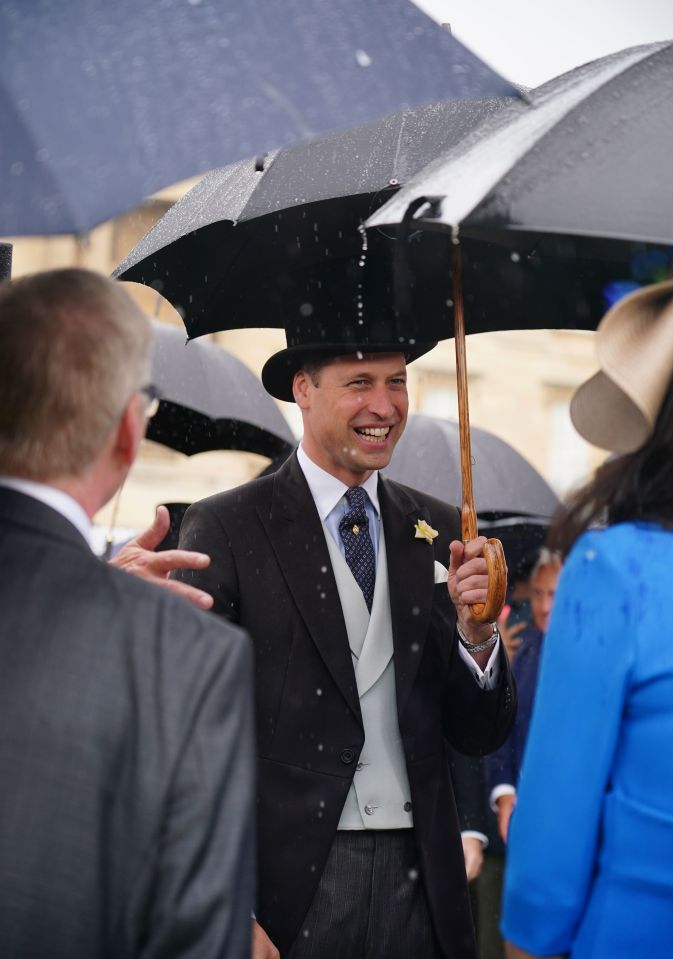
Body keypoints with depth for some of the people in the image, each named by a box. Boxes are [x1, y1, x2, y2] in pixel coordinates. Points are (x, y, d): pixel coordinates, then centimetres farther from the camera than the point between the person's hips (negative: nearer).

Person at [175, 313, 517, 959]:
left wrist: (477, 633, -11)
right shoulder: (224, 529, -7)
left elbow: (481, 736, 8)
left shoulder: (440, 532, 6)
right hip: (287, 883, -4)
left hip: (420, 882, 4)